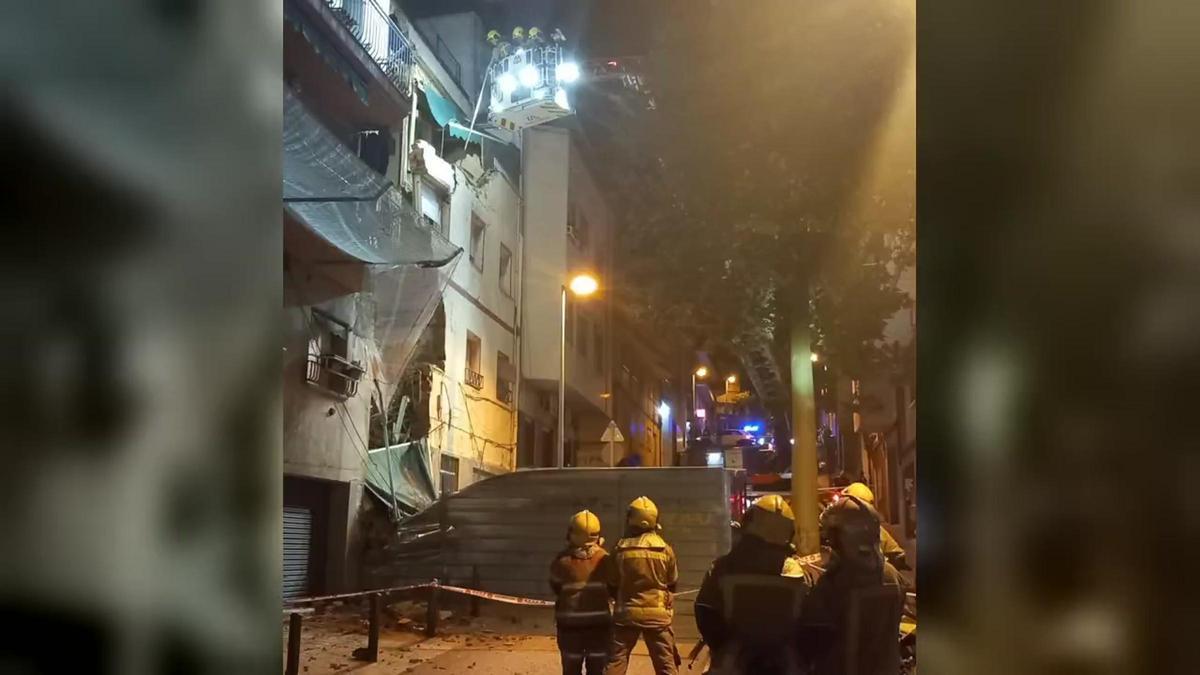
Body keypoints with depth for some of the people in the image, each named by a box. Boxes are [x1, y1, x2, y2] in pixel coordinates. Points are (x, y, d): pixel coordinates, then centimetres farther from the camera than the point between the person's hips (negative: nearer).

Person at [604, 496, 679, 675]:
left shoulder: (621, 549, -7)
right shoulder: (665, 549, -6)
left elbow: (612, 585, 3)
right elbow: (673, 583, 8)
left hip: (627, 613, 0)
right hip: (658, 614, 0)